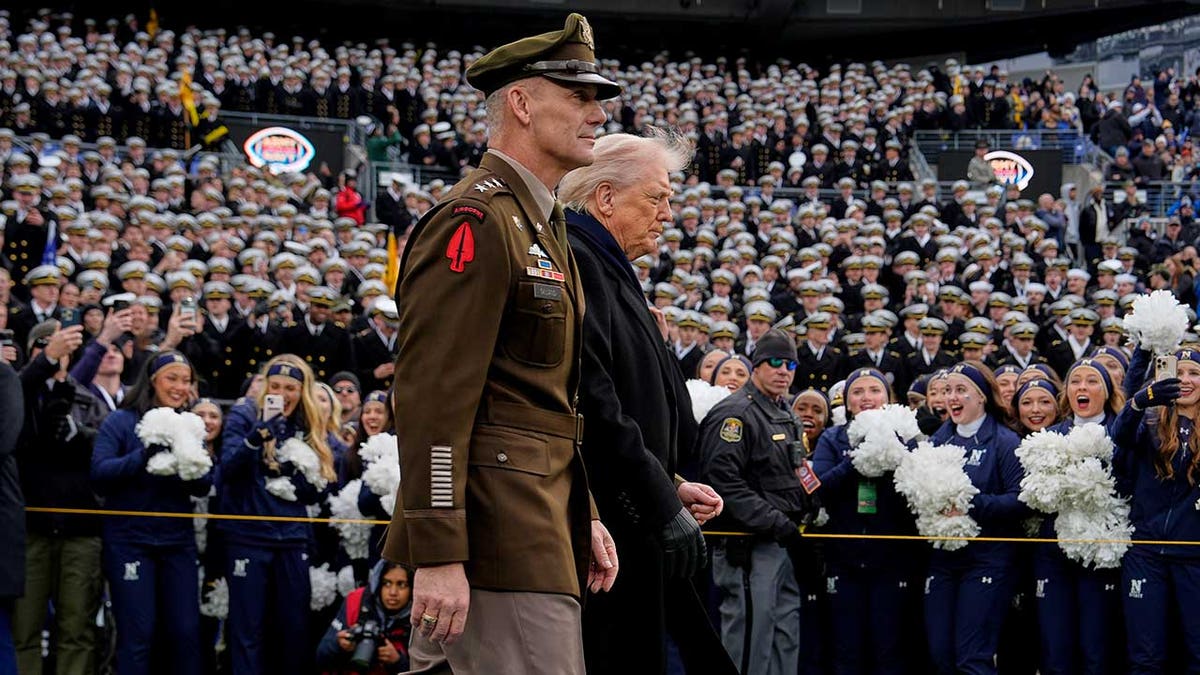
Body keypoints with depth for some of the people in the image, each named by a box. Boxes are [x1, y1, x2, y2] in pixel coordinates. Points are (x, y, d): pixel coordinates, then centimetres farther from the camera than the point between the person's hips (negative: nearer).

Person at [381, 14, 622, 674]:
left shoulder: (541, 226, 21)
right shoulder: (475, 222, -13)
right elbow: (431, 399, -20)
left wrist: (584, 516, 20)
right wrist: (437, 556, -23)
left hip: (540, 516, 10)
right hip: (503, 536, -10)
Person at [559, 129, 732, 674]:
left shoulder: (608, 270, 20)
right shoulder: (575, 264, -12)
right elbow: (593, 404, -21)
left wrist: (669, 485, 12)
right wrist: (662, 503, -18)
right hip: (605, 527, -11)